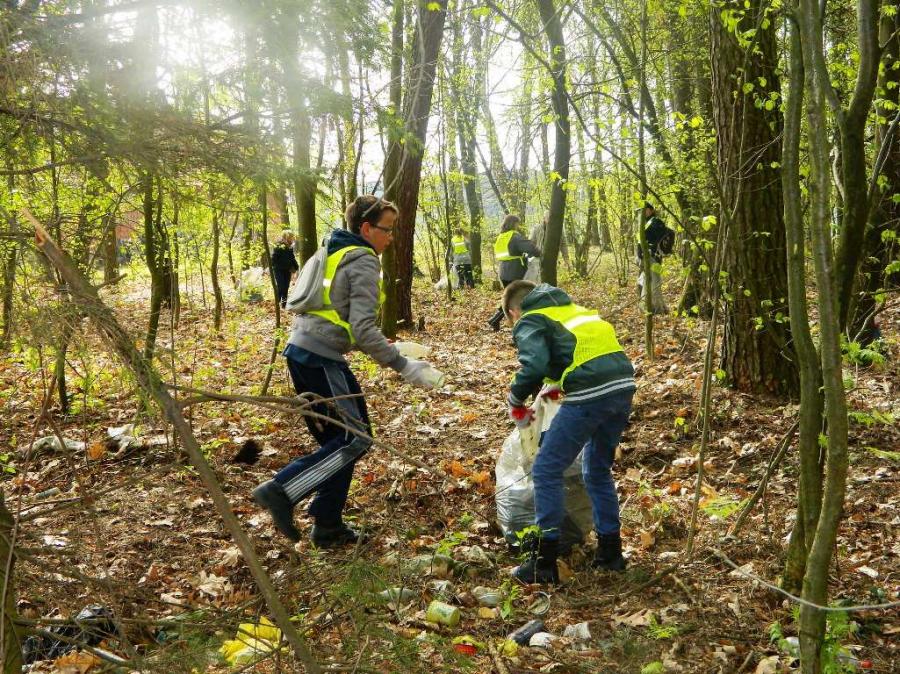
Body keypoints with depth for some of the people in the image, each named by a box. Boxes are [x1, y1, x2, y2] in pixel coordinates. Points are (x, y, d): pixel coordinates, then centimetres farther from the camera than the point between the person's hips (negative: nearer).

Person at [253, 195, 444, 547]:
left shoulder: (333, 253, 20)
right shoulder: (364, 261, -9)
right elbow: (363, 329, -19)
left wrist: (388, 350, 27)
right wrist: (405, 367, -16)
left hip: (299, 351, 10)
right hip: (322, 359, -10)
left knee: (336, 440, 15)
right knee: (356, 438, -3)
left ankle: (328, 525, 17)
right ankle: (281, 490, -9)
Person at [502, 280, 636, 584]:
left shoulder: (529, 322, 6)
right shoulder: (571, 308, 28)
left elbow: (534, 366, -12)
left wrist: (516, 401, 5)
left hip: (591, 395, -8)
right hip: (623, 386, 8)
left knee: (547, 470, 3)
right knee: (598, 470, 24)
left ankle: (544, 563, 5)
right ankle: (610, 552, 31)